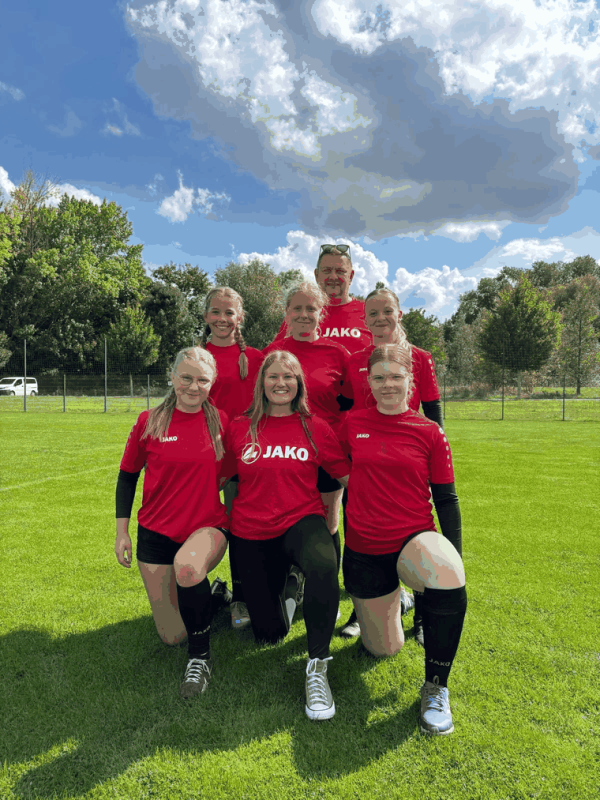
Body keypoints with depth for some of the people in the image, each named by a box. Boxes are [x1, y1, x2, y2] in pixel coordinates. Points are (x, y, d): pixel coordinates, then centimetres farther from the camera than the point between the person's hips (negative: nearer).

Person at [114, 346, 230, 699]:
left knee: (188, 565, -38)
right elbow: (128, 475, 5)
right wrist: (122, 531, 3)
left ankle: (201, 657, -13)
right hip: (157, 533, 2)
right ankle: (204, 594, 42)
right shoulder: (149, 422, -5)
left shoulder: (220, 421, -4)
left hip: (208, 527, -1)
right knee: (172, 637, 7)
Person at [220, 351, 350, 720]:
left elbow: (350, 477, 1)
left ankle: (317, 667, -19)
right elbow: (221, 478, 10)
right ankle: (285, 585, 40)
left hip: (302, 520, -1)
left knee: (324, 565, -38)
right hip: (251, 532, 2)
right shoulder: (239, 428, 0)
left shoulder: (316, 428, -1)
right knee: (269, 633, 6)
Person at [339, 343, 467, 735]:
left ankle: (436, 688, -13)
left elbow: (446, 499, 1)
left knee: (450, 584, -37)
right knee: (383, 649, 12)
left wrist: (454, 557, -4)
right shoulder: (352, 424, 0)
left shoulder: (430, 432, -3)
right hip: (363, 549, 2)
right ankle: (391, 598, 47)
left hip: (416, 538, -1)